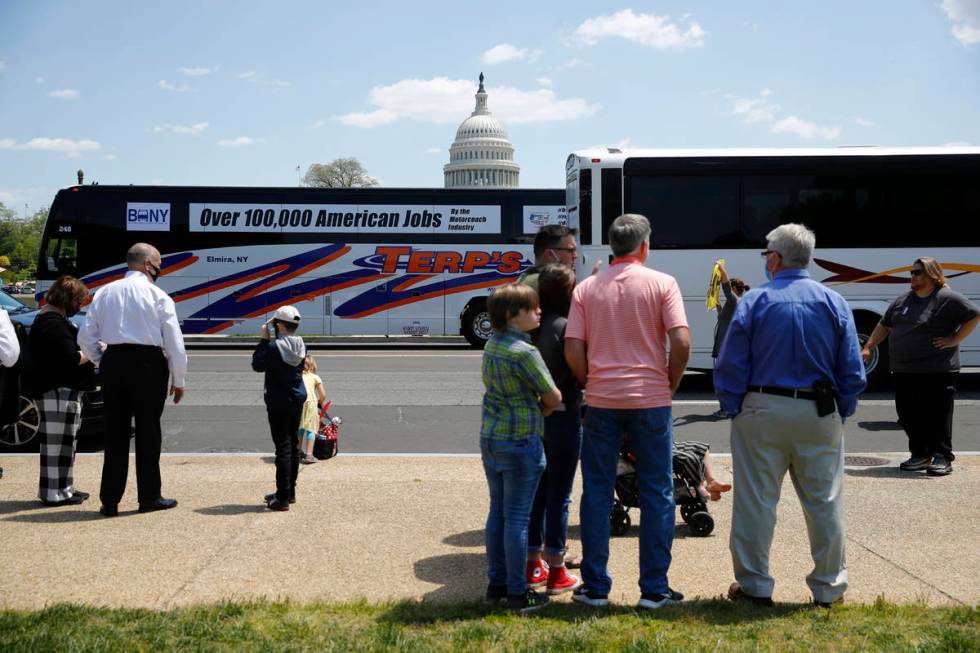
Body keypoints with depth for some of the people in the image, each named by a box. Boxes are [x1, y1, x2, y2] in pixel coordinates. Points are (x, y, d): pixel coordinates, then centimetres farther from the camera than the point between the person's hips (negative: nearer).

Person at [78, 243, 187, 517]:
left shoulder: (105, 292, 9)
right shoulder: (158, 296, -4)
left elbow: (86, 337, 5)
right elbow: (175, 343, -5)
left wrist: (101, 362, 18)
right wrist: (178, 380, 4)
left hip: (113, 361, 4)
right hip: (148, 363, -4)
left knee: (115, 432, 9)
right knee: (148, 432, 6)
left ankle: (110, 500, 12)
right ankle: (149, 497, 13)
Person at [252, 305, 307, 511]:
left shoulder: (274, 347, -18)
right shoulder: (301, 346, 2)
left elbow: (257, 364, -7)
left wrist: (264, 339, -3)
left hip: (279, 402, -7)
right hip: (297, 399, 7)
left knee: (283, 447, -5)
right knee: (293, 445, 15)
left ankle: (283, 498, -3)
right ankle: (290, 491, 26)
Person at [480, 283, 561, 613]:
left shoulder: (491, 345, 6)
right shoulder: (524, 352, -19)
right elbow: (554, 397, -13)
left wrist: (534, 407, 9)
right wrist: (542, 410, 9)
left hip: (490, 437, 8)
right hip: (520, 441, -8)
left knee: (497, 512, 15)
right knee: (517, 517, 0)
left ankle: (496, 583, 25)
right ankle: (518, 593, 8)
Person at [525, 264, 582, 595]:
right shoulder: (565, 326, -16)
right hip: (563, 416, -7)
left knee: (538, 490, 15)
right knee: (559, 494, 3)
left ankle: (533, 565, 24)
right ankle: (556, 573, 11)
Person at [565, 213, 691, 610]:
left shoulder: (586, 289, 4)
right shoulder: (662, 284, -3)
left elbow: (573, 349, -3)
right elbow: (681, 341, -12)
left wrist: (592, 384, 11)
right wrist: (671, 384, 3)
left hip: (601, 400, 2)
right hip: (650, 399, -2)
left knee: (597, 492, 10)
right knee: (657, 493, 8)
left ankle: (595, 587, 13)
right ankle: (654, 589, 12)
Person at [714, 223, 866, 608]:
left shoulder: (754, 302, -5)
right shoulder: (834, 302, 1)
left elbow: (730, 367, -6)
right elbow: (853, 371, 2)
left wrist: (734, 409, 3)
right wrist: (841, 413, 11)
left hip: (762, 412, -2)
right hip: (819, 416, 2)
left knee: (755, 502, 7)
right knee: (824, 503, 12)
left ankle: (754, 586, 14)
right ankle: (829, 587, 21)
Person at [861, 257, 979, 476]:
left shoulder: (948, 298, -6)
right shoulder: (903, 301, 14)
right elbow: (884, 326, 20)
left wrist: (954, 340, -12)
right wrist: (868, 347, 11)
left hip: (936, 371, -7)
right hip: (903, 371, 7)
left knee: (937, 415, -4)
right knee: (908, 415, 8)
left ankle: (942, 457, 5)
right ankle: (920, 455, 20)